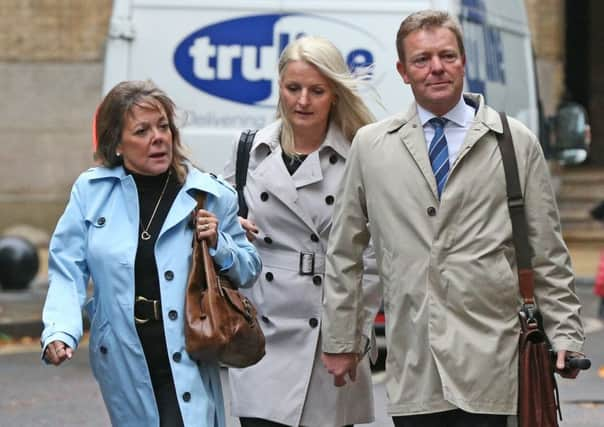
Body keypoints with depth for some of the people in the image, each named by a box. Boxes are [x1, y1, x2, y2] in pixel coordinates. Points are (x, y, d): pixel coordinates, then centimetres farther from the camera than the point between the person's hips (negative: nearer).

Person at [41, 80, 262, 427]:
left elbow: (250, 271, 8)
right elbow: (68, 271, 0)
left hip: (186, 362, -1)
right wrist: (60, 332, -15)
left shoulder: (211, 195, 0)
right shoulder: (90, 191, 1)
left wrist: (218, 244, -11)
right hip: (125, 361, 1)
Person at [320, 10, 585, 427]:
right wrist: (338, 340, 14)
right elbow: (344, 252, 14)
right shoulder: (371, 146, 10)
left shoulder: (517, 142, 6)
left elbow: (546, 253, 8)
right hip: (412, 369, 2)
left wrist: (565, 335, 4)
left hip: (487, 360, -1)